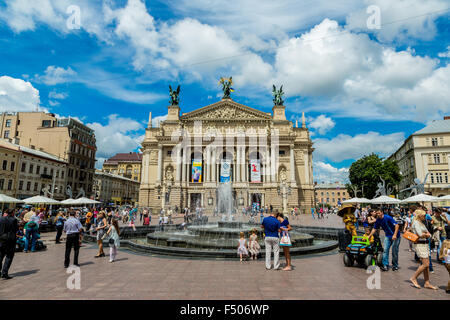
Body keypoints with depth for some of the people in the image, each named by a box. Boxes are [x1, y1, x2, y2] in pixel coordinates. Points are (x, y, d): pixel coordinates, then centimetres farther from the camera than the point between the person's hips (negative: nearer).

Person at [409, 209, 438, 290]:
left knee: (426, 264, 8)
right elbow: (420, 235, -19)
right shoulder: (416, 223, -10)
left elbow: (429, 235, 15)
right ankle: (413, 278, 1)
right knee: (425, 264, -10)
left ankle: (427, 283, 14)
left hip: (425, 244, 9)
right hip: (420, 245, -9)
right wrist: (426, 234, 0)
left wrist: (425, 234, -6)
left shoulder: (421, 223, 19)